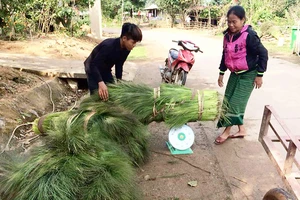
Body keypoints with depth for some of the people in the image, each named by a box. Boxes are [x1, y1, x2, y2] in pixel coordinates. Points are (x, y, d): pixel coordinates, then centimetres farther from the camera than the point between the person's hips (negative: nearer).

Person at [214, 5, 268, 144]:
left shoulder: (249, 35, -22)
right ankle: (241, 130, 22)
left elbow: (263, 53, -17)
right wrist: (221, 73, 13)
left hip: (248, 75, -7)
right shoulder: (227, 35, 0)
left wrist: (259, 75, -15)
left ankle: (227, 131, 11)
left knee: (235, 103, -5)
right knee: (228, 101, 8)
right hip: (235, 73, 8)